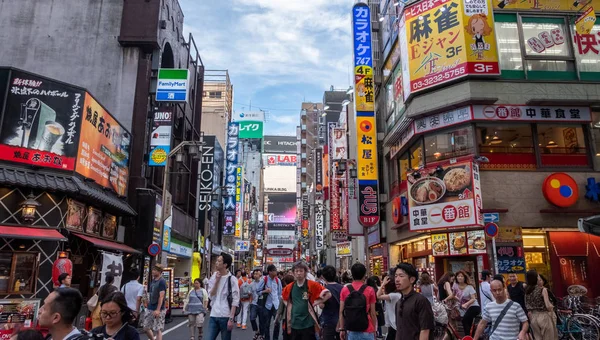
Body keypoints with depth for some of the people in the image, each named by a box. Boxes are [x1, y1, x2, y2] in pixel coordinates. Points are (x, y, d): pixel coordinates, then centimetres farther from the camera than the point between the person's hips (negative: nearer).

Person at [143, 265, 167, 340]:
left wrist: (158, 310, -23)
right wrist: (148, 304, 15)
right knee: (146, 328, 11)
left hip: (158, 310, -8)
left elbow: (161, 296, -17)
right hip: (150, 308, 8)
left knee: (158, 330, -1)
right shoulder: (152, 281, 12)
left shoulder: (162, 282, -12)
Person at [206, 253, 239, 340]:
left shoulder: (232, 279, -6)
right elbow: (211, 296, 3)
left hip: (226, 316, -4)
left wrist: (231, 318, -14)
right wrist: (217, 280, -6)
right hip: (213, 315, 4)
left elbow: (235, 301, -9)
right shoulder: (213, 278, 10)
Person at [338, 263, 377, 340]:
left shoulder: (344, 290, -1)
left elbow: (341, 312, 1)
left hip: (351, 331, 2)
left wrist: (342, 329, 9)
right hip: (366, 331, -2)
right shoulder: (370, 290, -6)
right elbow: (372, 313, -3)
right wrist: (374, 330, 8)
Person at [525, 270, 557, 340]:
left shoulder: (527, 291, 4)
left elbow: (527, 307, 7)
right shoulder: (542, 289, -12)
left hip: (533, 318, 5)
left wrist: (531, 318, 16)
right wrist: (552, 307, 4)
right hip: (544, 317, -5)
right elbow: (548, 306, -16)